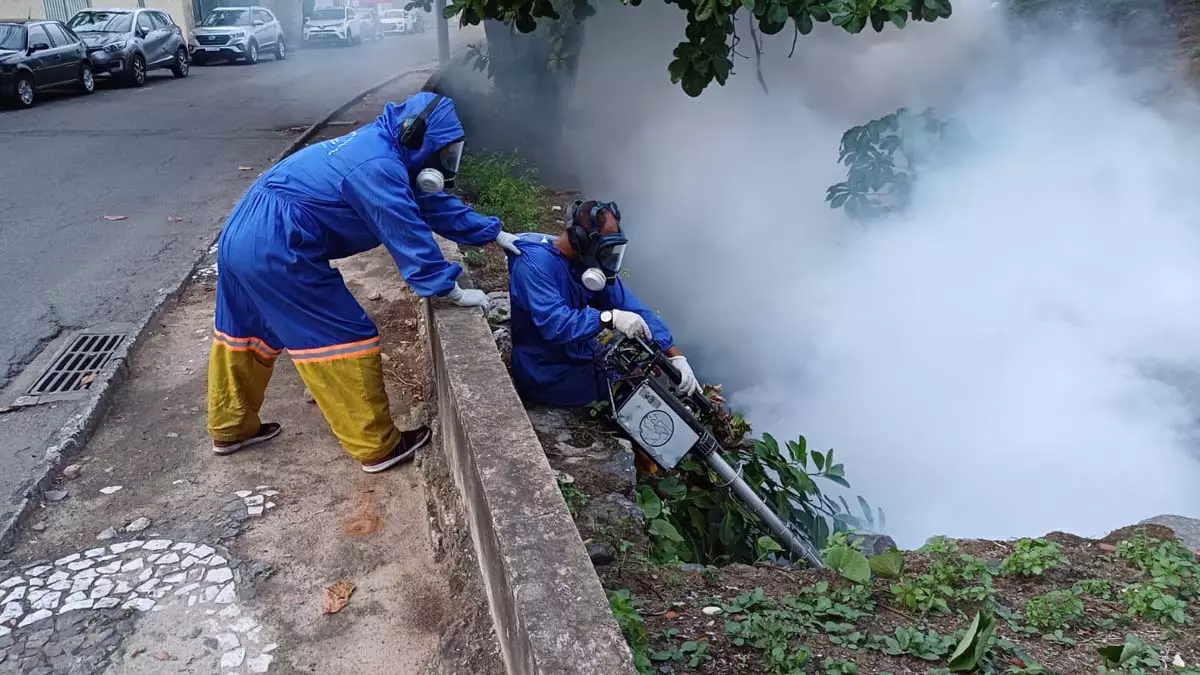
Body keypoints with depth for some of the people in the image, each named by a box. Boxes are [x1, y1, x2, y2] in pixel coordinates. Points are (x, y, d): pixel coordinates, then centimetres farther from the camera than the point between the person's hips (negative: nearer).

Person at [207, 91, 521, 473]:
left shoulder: (382, 150, 12)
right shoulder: (378, 167, -20)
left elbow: (432, 203, 19)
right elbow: (410, 239, -18)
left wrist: (494, 234, 22)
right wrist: (455, 293, -8)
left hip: (242, 236, 11)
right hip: (274, 250, -11)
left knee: (246, 335, 23)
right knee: (346, 338, -2)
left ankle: (231, 430, 42)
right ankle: (377, 448, 7)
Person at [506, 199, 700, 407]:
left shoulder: (592, 264, -1)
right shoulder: (535, 262, -23)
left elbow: (634, 309, -7)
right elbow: (554, 323, -35)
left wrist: (676, 357, -17)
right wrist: (610, 318, -44)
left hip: (579, 357, 8)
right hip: (547, 375, -8)